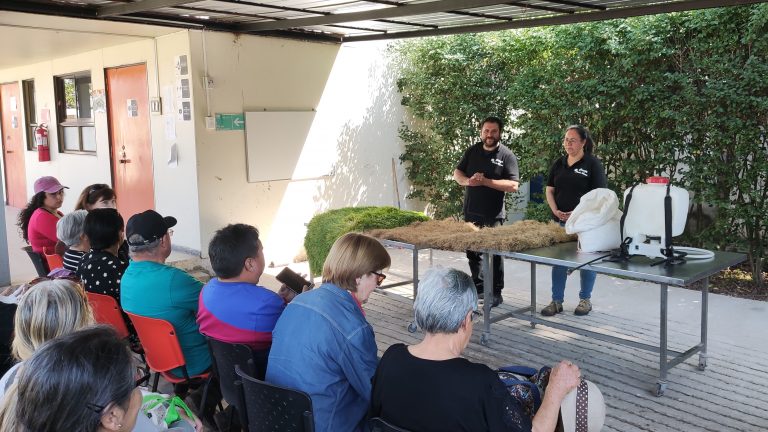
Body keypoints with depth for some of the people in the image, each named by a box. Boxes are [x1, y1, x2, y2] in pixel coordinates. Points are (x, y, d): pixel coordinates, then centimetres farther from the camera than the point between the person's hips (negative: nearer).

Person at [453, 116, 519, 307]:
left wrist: (485, 181, -21)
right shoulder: (472, 151, 9)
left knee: (494, 253, 1)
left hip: (493, 215, -5)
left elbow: (513, 185, -14)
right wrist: (468, 181, -12)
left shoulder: (507, 155, -6)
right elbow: (457, 173, 11)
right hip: (471, 212, 5)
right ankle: (478, 286, 29)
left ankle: (496, 292, 12)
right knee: (472, 251, 14)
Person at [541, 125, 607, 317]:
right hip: (560, 220, 4)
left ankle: (585, 299, 20)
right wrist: (555, 211, -6)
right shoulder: (558, 164, 9)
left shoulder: (593, 164, -5)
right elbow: (549, 190, 10)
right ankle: (557, 301, 14)